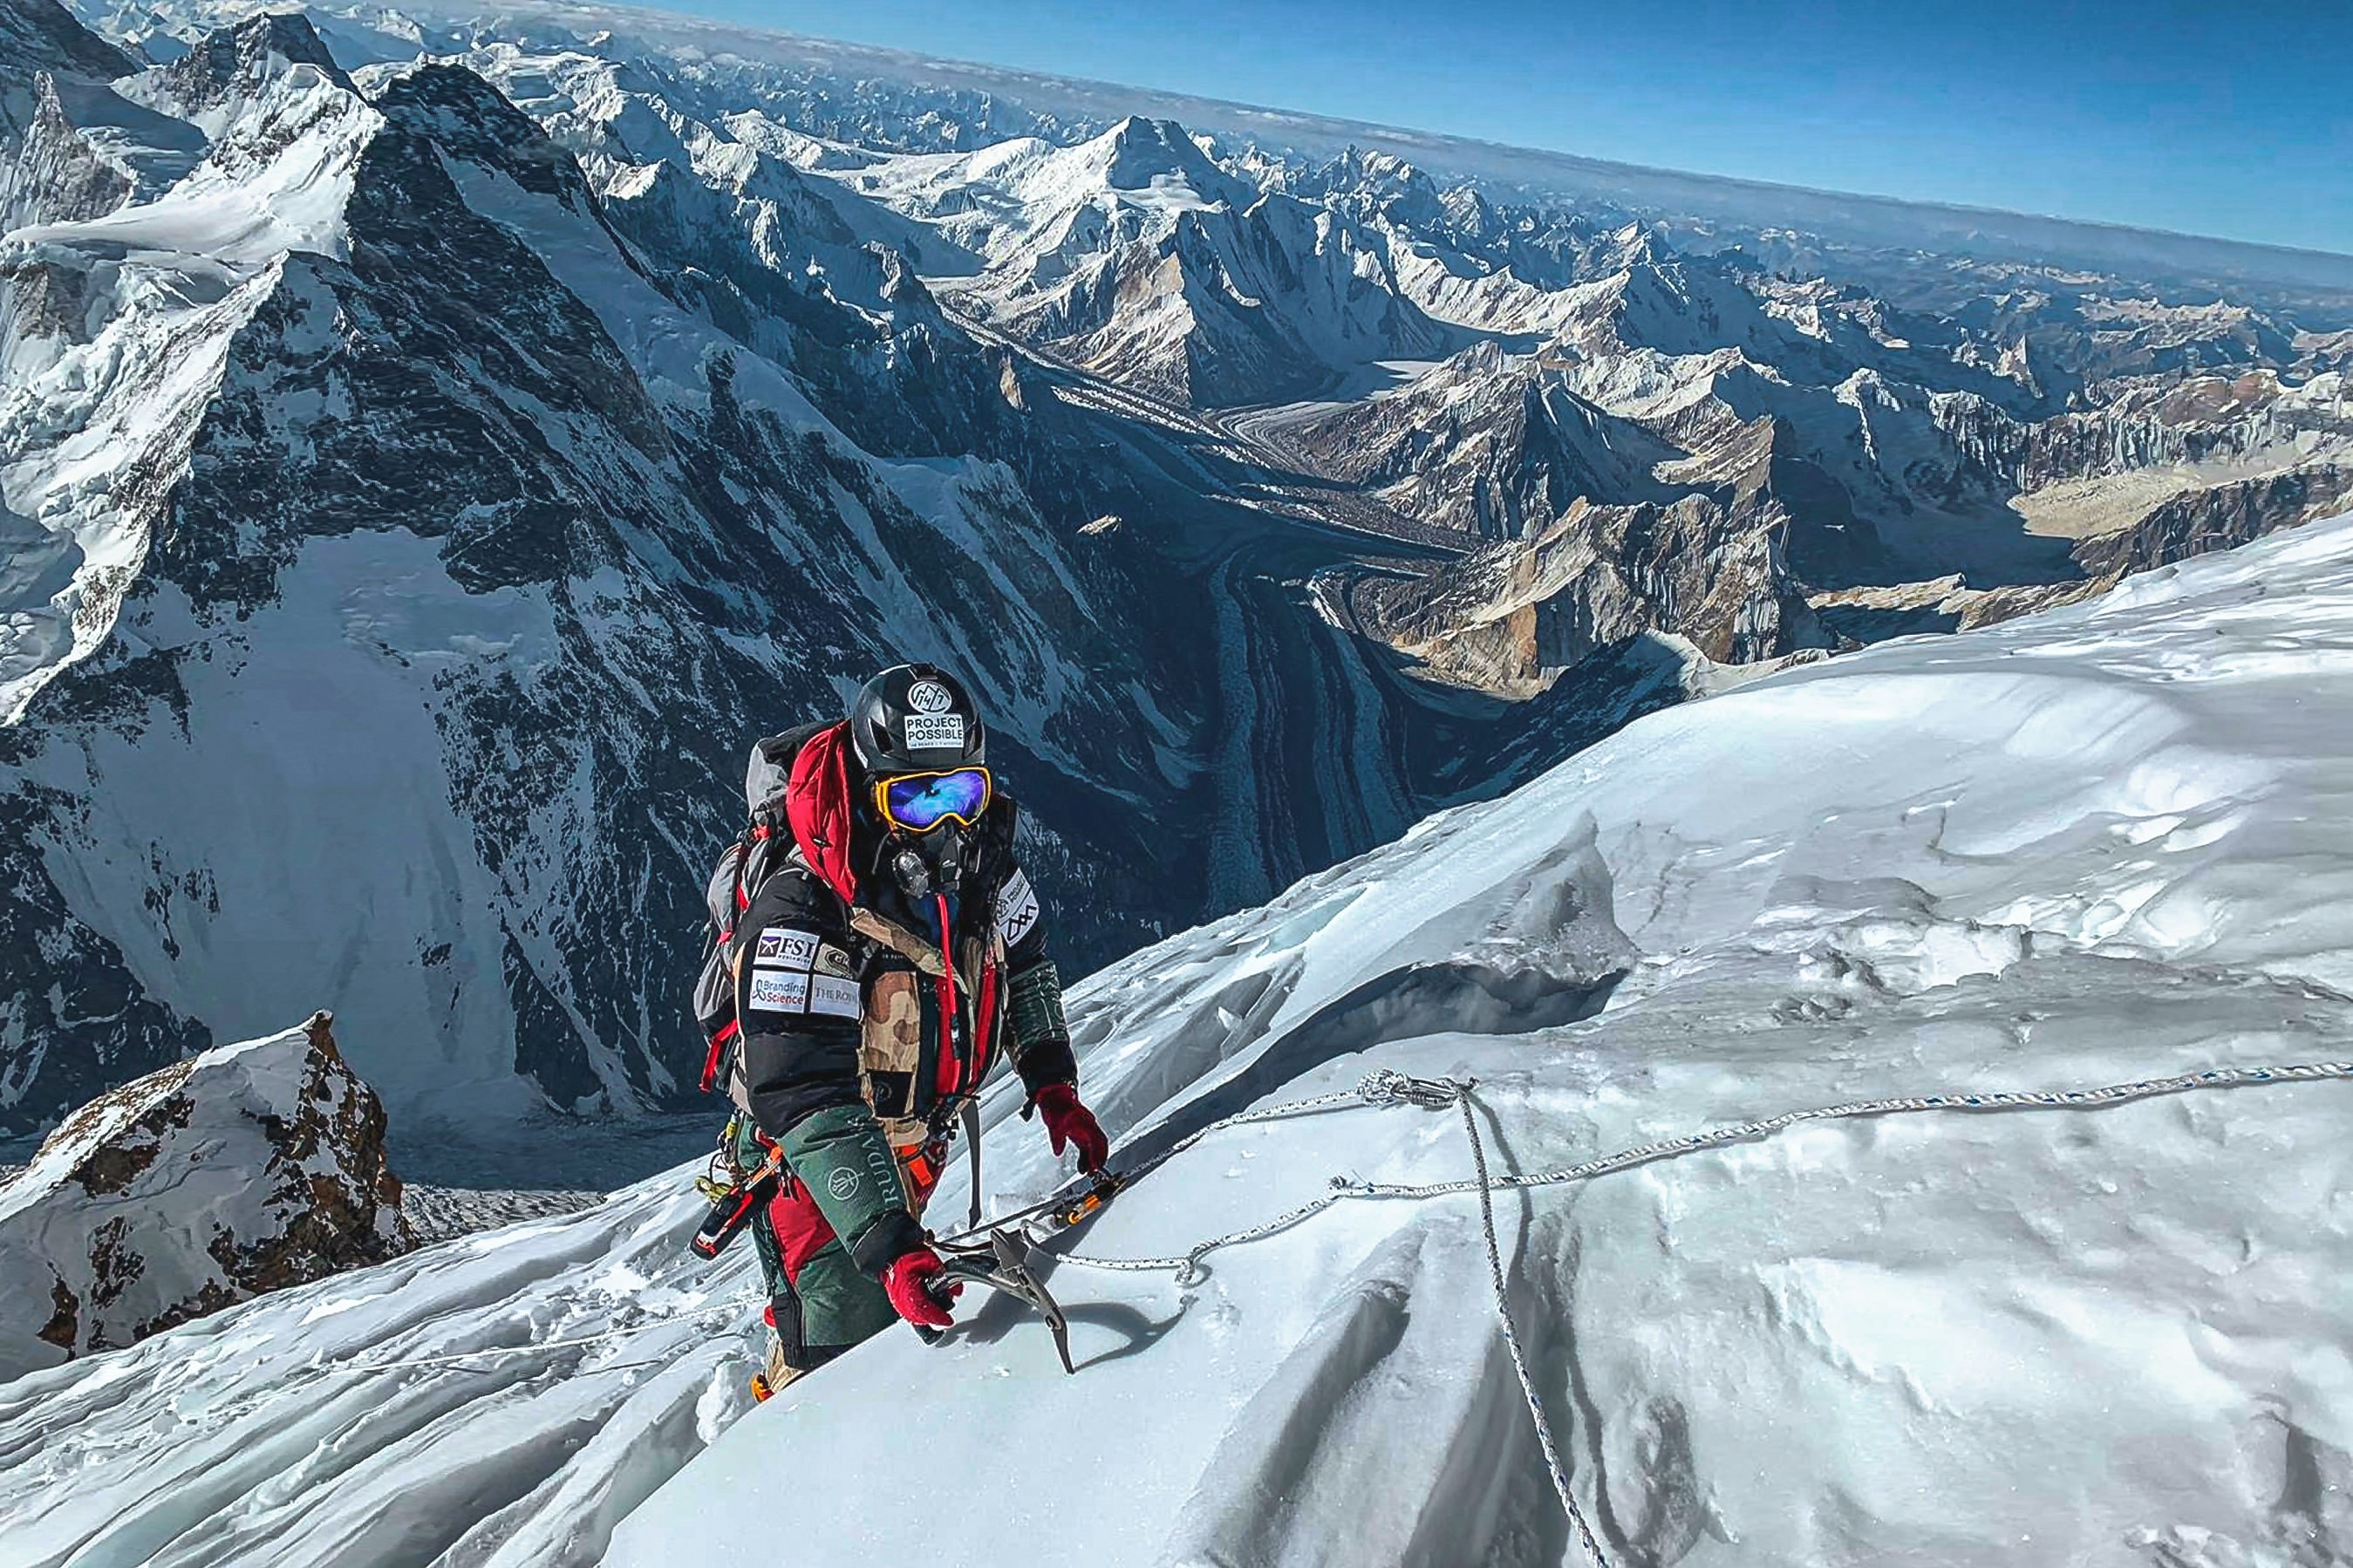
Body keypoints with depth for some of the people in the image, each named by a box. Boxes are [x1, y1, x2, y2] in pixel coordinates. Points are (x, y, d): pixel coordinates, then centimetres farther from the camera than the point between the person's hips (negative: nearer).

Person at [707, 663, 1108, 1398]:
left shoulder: (981, 867, -15)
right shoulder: (799, 918, -34)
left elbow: (1024, 965, 8)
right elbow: (806, 1105, -37)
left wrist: (1052, 1084, -1)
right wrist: (889, 1246, -43)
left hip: (919, 1138, 6)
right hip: (809, 1157, -5)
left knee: (893, 1312, 20)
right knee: (838, 1345, -8)